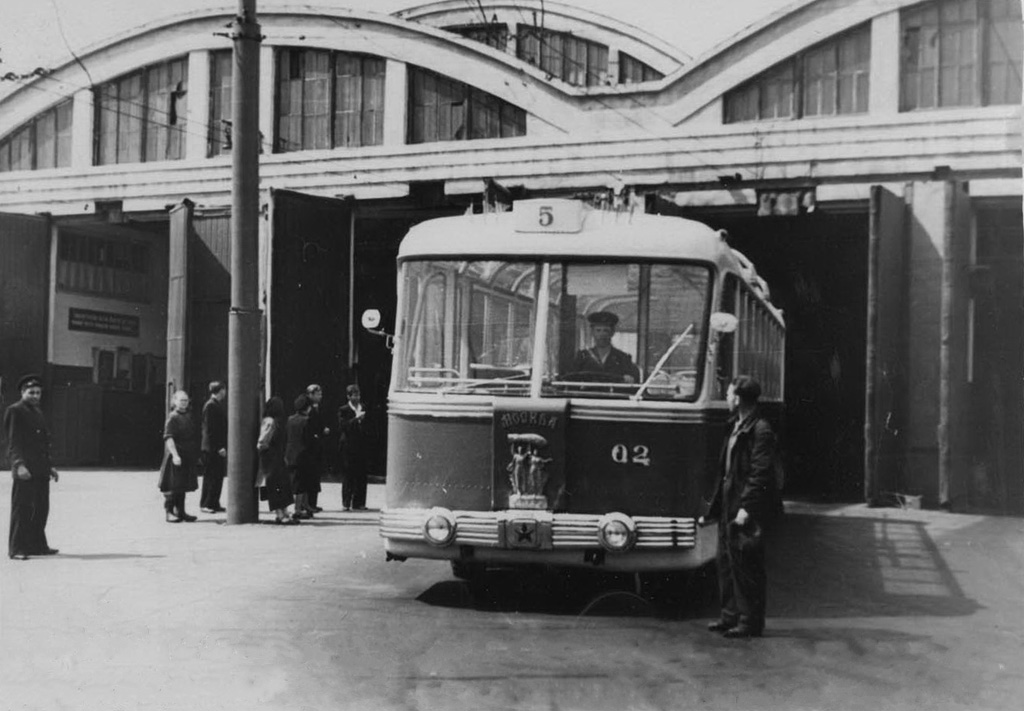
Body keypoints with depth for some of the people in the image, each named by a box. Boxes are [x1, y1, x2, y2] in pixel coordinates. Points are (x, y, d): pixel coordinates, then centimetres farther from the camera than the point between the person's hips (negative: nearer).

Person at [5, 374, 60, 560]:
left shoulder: (38, 412, 21)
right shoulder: (14, 411, -4)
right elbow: (13, 442, -12)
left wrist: (49, 467, 22)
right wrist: (19, 464, -22)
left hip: (41, 470, 8)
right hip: (25, 470, -8)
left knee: (41, 509, 9)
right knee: (22, 508, -6)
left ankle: (38, 545, 17)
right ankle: (16, 548, -3)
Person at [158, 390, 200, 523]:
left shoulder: (189, 416, 12)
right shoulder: (172, 417, -10)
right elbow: (168, 438, -18)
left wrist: (196, 456, 19)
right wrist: (175, 454, -27)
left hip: (187, 457, 7)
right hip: (176, 458, -7)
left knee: (182, 486, 12)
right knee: (173, 486, -4)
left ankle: (180, 512, 18)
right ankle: (169, 512, 1)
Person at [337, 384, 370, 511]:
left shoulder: (364, 408, 13)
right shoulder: (343, 410, -1)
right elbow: (343, 426, -13)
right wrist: (356, 418, -19)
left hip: (361, 447, 4)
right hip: (348, 447, -4)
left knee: (361, 476, 2)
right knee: (348, 476, -3)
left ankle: (358, 502, 7)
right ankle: (346, 503, 3)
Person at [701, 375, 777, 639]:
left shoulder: (760, 431, -14)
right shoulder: (737, 429, 16)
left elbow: (760, 474, -20)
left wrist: (746, 508, -25)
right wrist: (713, 509, 20)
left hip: (746, 511, -10)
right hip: (729, 508, 10)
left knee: (746, 566, -4)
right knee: (726, 562, 14)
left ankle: (750, 621, 2)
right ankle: (731, 615, 22)